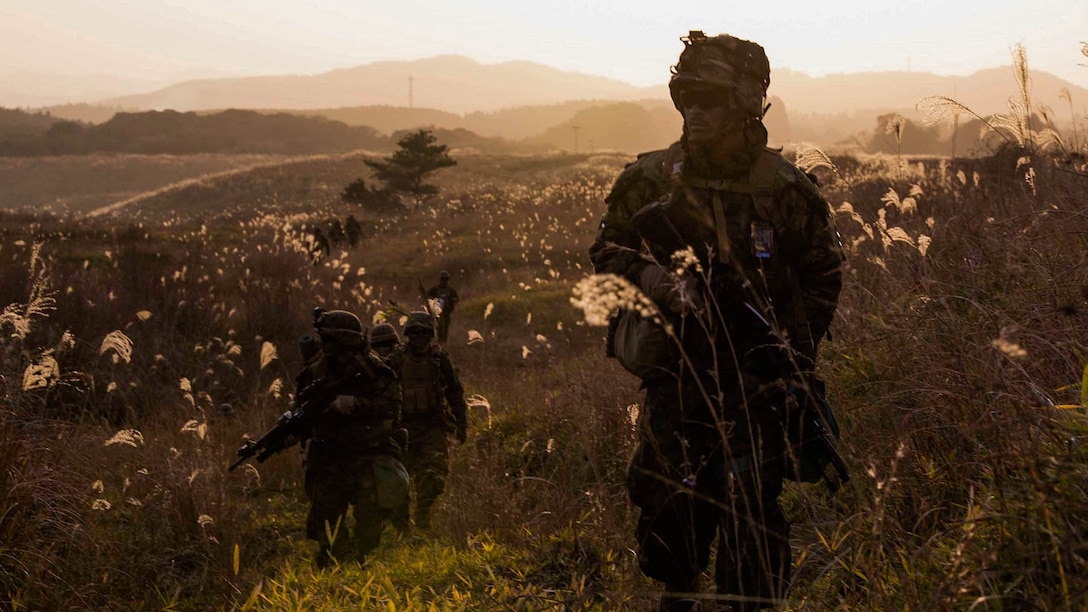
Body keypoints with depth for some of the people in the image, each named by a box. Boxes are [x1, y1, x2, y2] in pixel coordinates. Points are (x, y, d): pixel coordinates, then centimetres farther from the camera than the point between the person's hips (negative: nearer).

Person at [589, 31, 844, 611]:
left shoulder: (785, 189, -3)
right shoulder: (650, 180, 0)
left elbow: (823, 275, 7)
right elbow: (606, 251, 9)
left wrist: (794, 354, 0)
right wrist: (651, 277, -11)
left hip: (757, 381, -1)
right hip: (677, 370, 2)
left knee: (751, 502, -1)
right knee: (666, 493, 3)